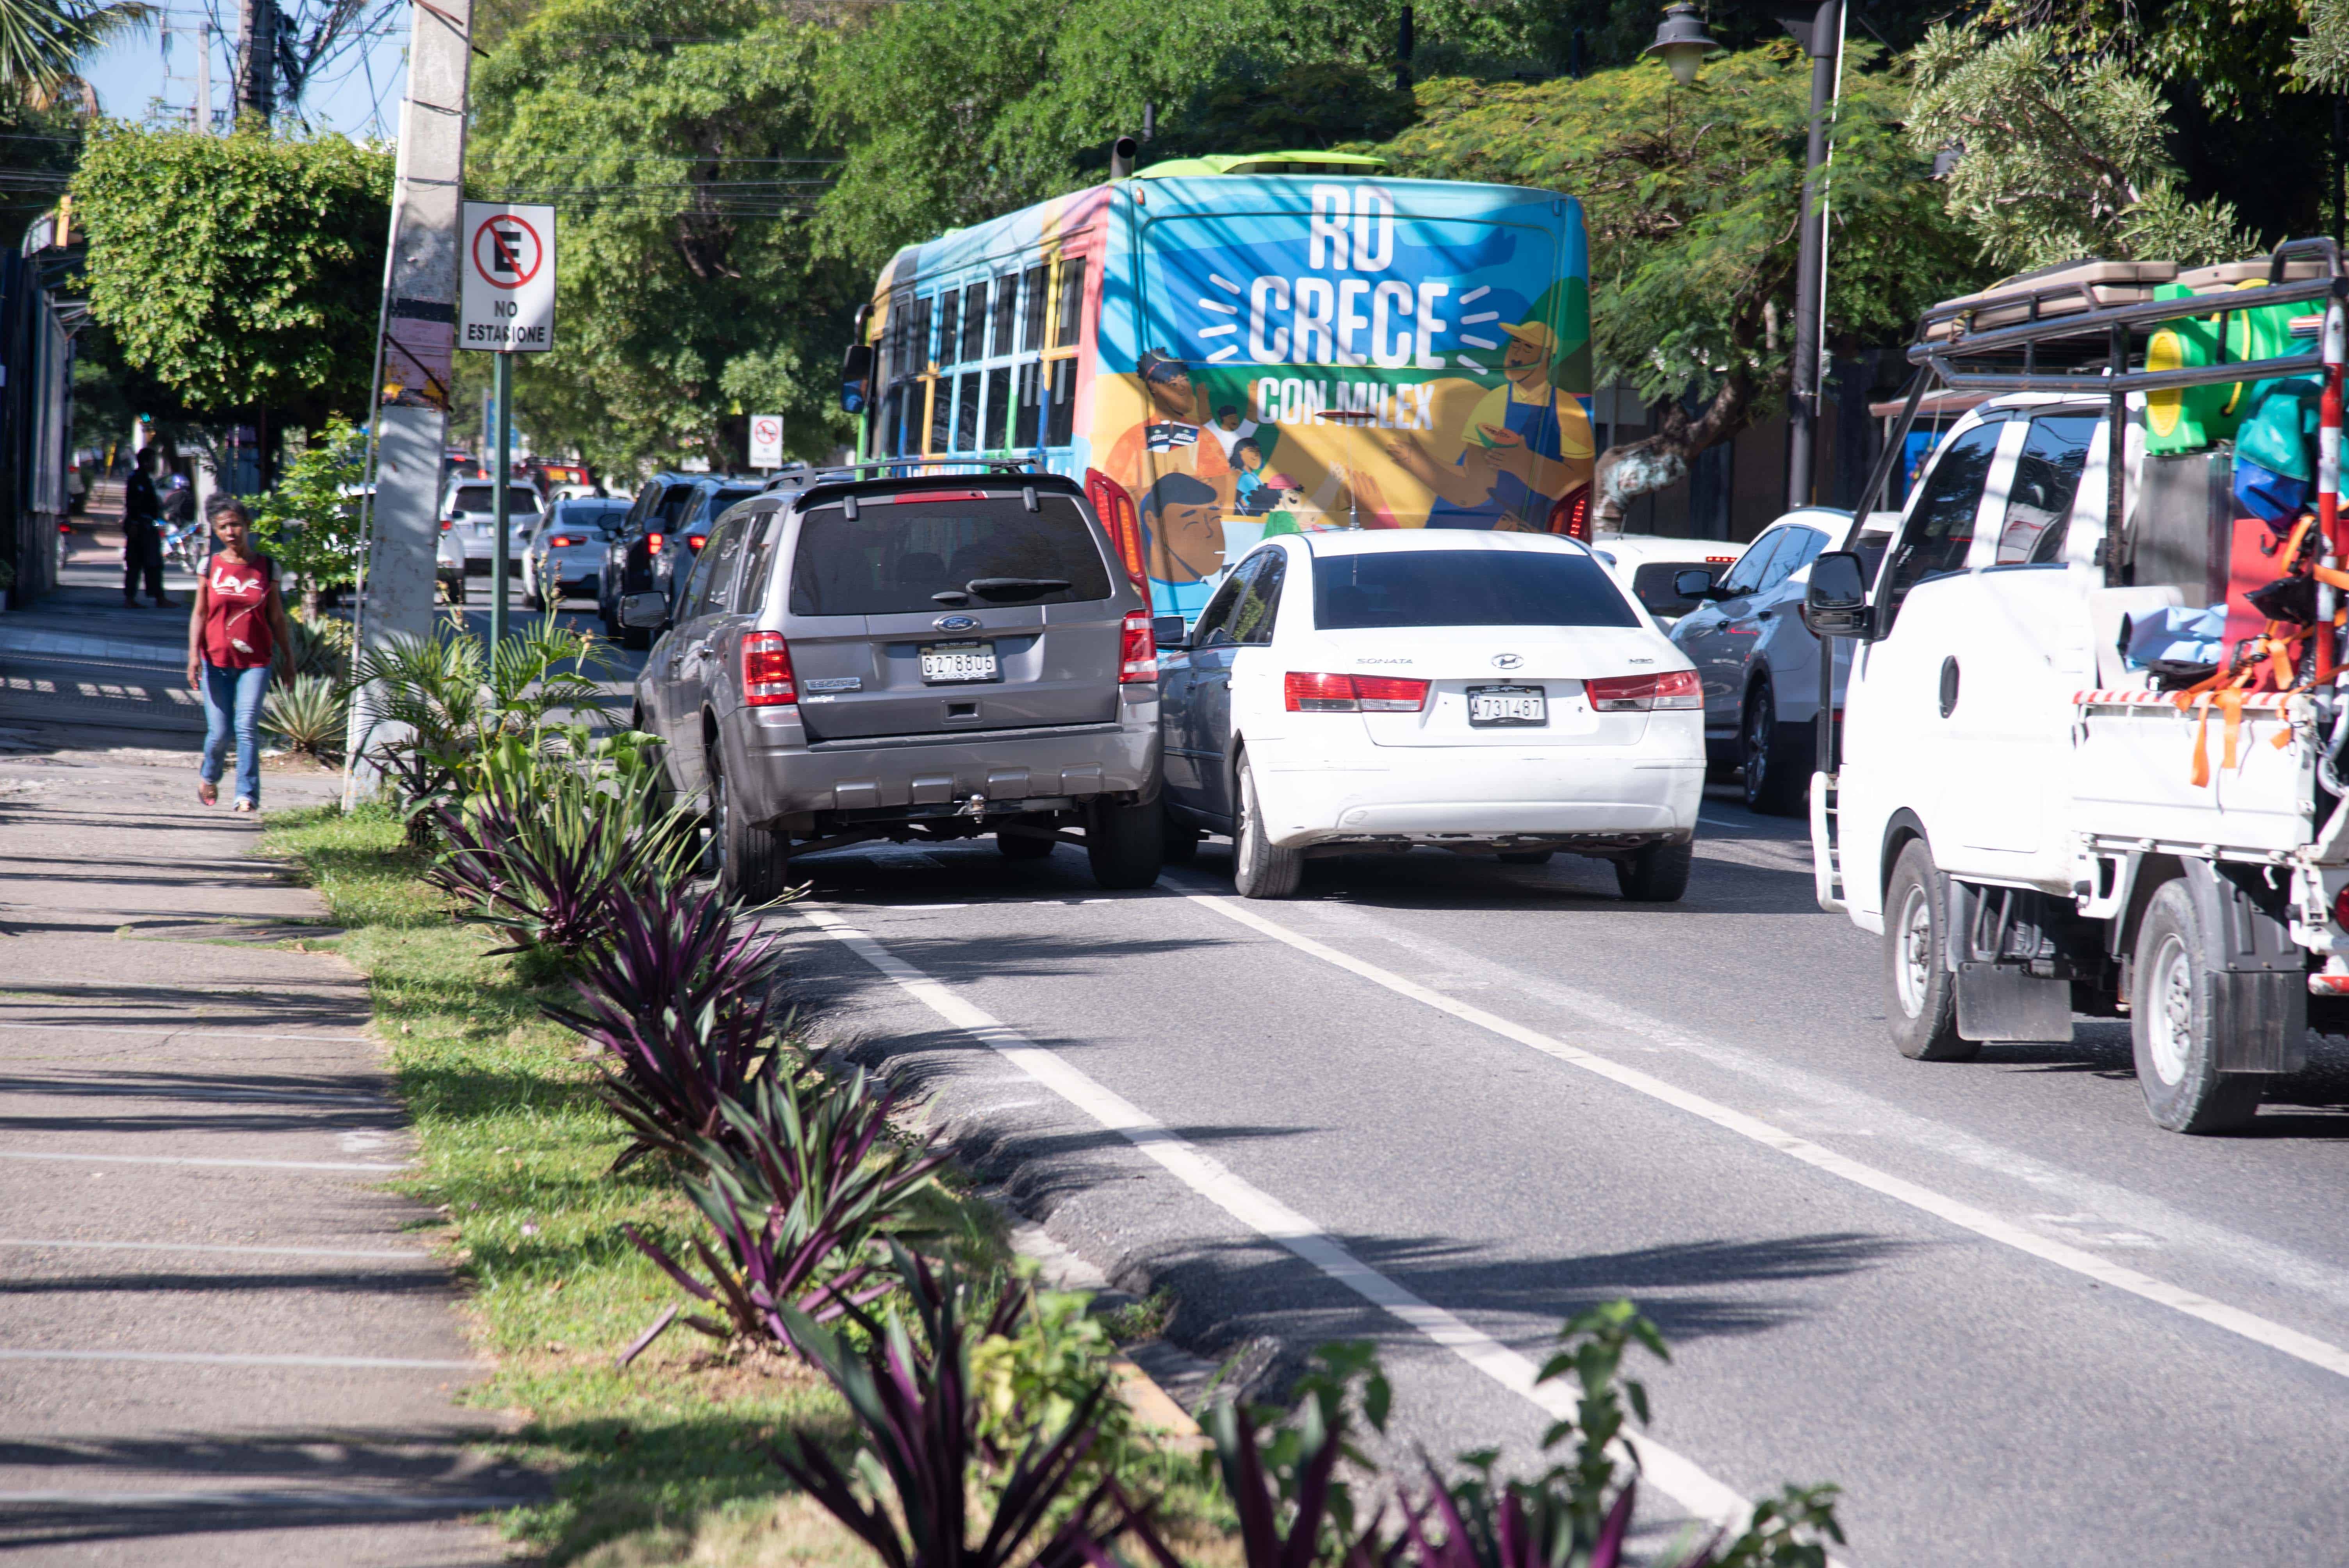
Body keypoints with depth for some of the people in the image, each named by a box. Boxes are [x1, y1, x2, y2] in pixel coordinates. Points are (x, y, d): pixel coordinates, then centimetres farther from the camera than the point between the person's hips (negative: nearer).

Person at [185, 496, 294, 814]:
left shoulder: (266, 567, 3)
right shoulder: (210, 566, 2)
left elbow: (276, 617, 9)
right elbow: (199, 613, 3)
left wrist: (287, 657, 12)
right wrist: (194, 654, -7)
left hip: (256, 661, 0)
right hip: (217, 660, 0)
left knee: (247, 726, -13)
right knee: (219, 731, 3)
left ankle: (247, 794, -9)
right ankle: (209, 775, 33)